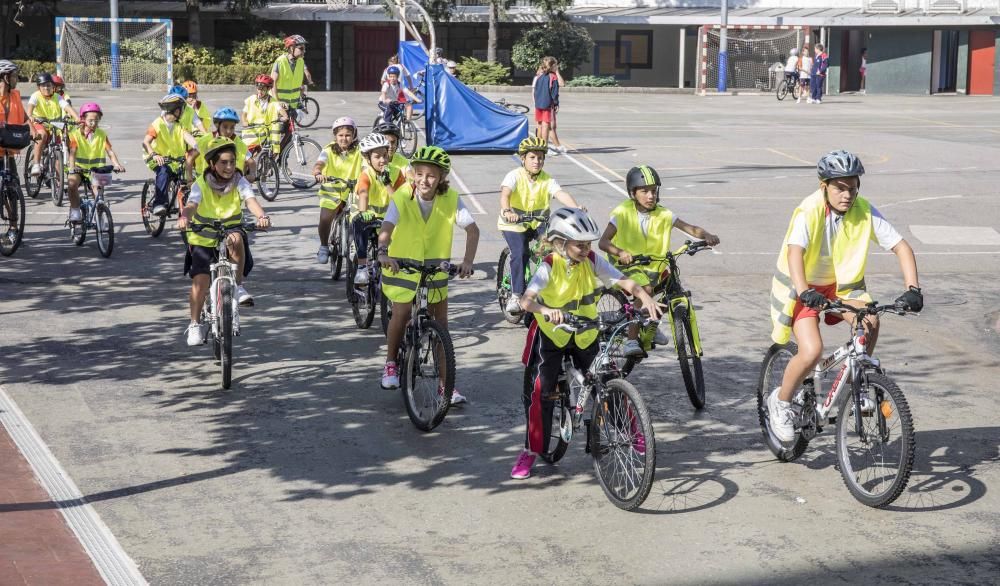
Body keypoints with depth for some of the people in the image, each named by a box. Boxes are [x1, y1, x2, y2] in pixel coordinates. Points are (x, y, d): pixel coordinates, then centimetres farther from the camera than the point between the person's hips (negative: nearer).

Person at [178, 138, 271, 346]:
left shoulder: (239, 182, -10)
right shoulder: (201, 184, -12)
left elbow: (251, 200, -27)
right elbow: (191, 204, -27)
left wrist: (262, 216, -49)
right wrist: (184, 217, -51)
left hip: (230, 231, 0)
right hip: (203, 239, 0)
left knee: (236, 239, -35)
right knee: (200, 280, -10)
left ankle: (238, 286, -20)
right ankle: (195, 325, 6)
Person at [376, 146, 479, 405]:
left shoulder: (450, 199, -12)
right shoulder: (402, 198, -19)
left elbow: (472, 229, -9)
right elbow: (386, 229, -32)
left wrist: (467, 261, -23)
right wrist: (383, 252, -52)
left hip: (435, 268, 2)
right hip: (402, 265, -2)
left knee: (440, 323, 2)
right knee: (401, 315, -9)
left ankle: (446, 384, 9)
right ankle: (391, 363, 21)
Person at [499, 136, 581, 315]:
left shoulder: (547, 180, -6)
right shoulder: (515, 176, -13)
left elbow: (561, 194, -23)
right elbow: (505, 194, -31)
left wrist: (577, 209, -43)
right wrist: (507, 211, -53)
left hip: (538, 223, 3)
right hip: (514, 224, -3)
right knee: (520, 254, -24)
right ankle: (516, 295, -14)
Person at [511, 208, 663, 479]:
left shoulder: (592, 262, -10)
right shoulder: (549, 267, -21)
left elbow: (624, 281, -16)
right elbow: (526, 301, -35)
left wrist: (645, 297, -37)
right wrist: (546, 311, -56)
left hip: (586, 334, 3)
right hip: (551, 335, -3)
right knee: (539, 391, -9)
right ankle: (531, 451, 6)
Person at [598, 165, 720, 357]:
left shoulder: (663, 215, -6)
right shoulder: (623, 213, -14)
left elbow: (691, 229, -10)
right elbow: (603, 242, -21)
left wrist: (707, 236, -31)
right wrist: (620, 252, -40)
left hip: (654, 265, 5)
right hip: (628, 264, -5)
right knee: (645, 289, -30)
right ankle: (631, 341, -24)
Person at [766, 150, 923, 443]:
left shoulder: (865, 211, -13)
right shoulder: (809, 211, -25)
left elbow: (900, 246, -13)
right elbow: (795, 251, -39)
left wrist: (912, 288, -28)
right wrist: (804, 292, -56)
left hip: (841, 285, 4)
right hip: (804, 289, -4)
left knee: (870, 322, -26)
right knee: (812, 351, -23)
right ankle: (780, 401, 4)